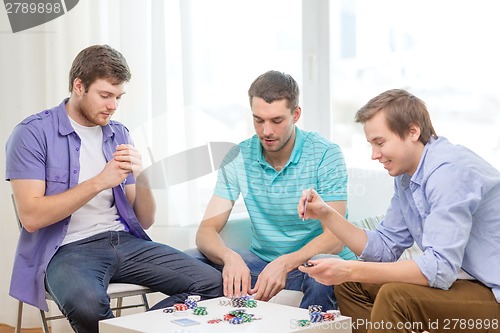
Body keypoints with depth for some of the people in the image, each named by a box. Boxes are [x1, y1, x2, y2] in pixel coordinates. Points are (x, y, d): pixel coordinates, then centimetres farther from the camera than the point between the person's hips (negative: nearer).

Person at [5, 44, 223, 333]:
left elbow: (145, 220, 13)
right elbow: (31, 217, -14)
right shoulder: (34, 133, -3)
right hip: (67, 249, -5)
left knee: (214, 284, -14)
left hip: (124, 241, 6)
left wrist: (141, 178, -8)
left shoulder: (119, 134, 14)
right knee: (88, 304, -40)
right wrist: (99, 182, -15)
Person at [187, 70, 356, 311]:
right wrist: (229, 257, -32)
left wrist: (285, 263, -38)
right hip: (262, 260, 4)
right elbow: (207, 230, -8)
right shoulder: (239, 158, -2)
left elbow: (334, 239, -20)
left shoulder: (325, 155, -12)